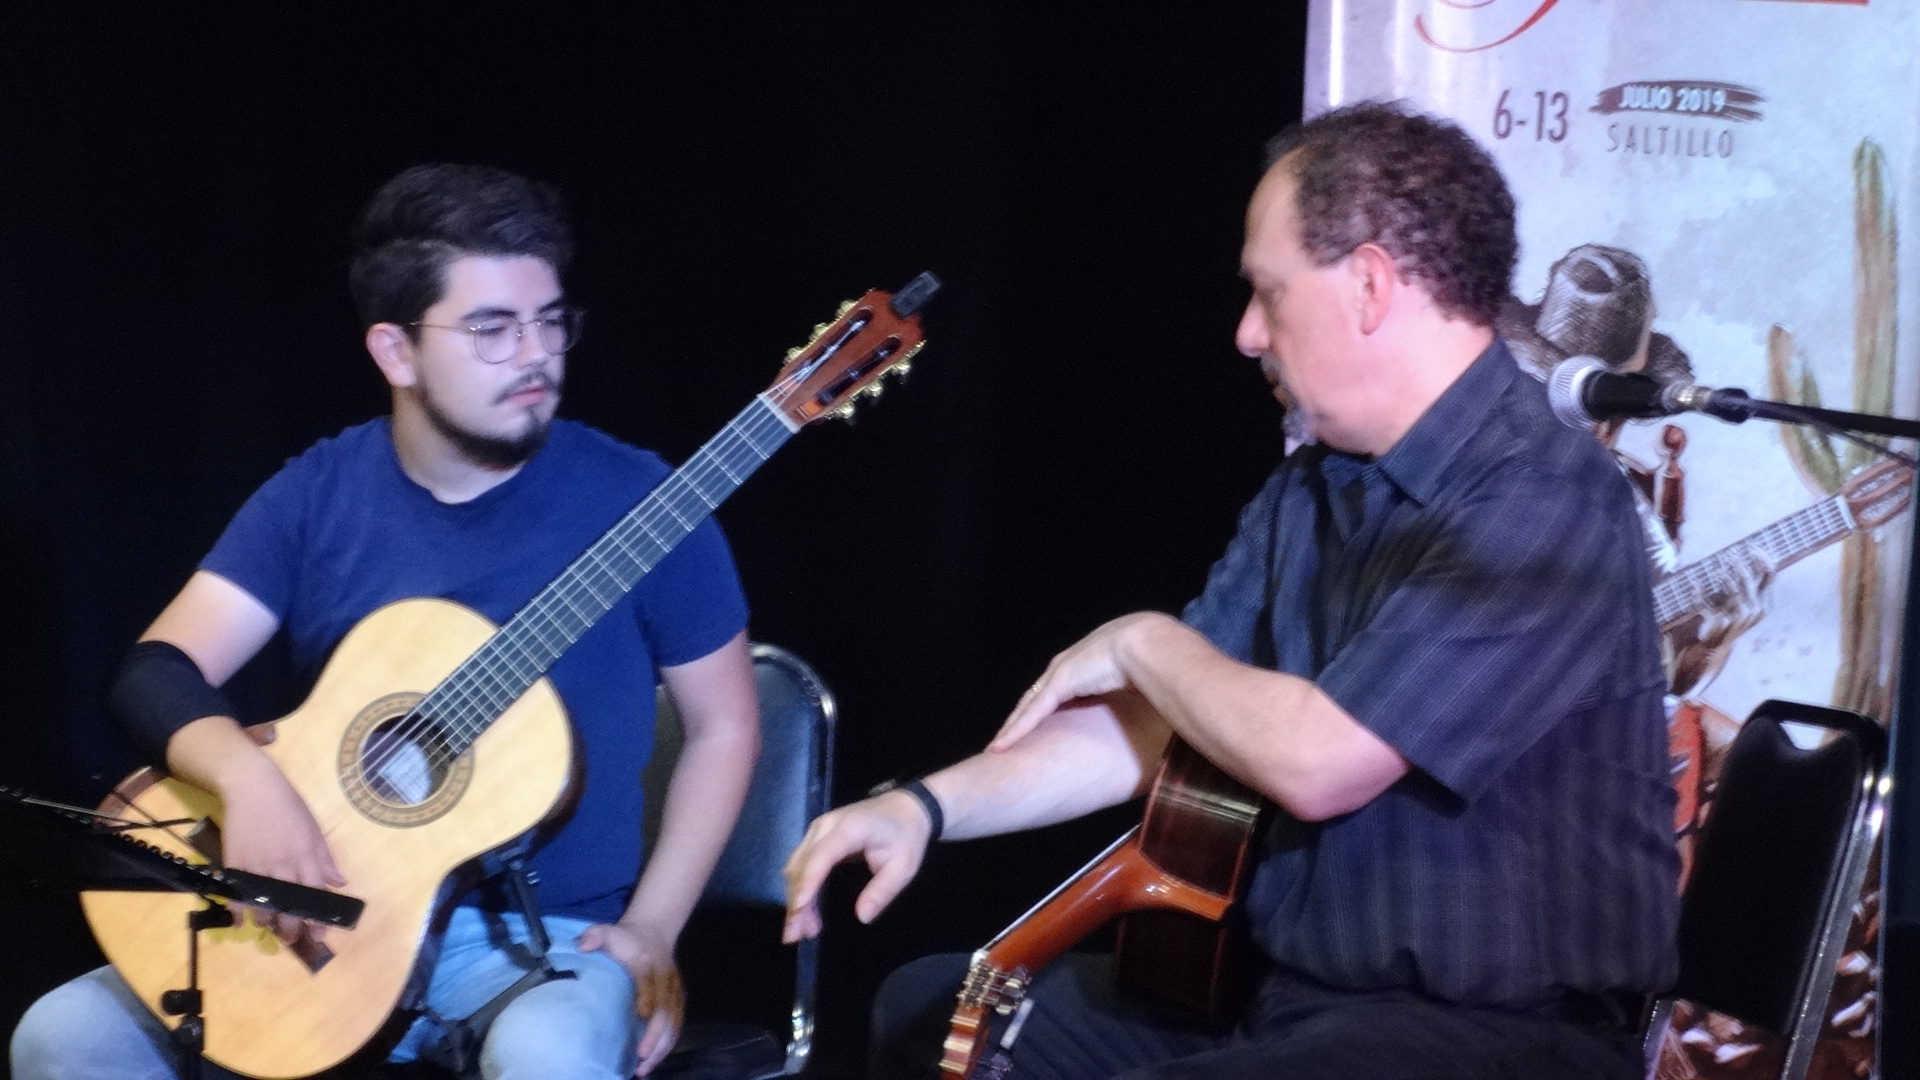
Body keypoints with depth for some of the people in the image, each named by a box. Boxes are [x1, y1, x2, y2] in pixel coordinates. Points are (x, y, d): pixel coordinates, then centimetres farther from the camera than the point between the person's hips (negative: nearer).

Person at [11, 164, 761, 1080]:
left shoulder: (634, 502, -6)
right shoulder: (317, 497, 2)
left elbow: (724, 724, 3)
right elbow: (159, 671, -3)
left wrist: (650, 932, -6)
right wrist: (249, 779, -25)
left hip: (550, 937, -3)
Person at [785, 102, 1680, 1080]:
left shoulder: (1549, 498, -21)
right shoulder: (1310, 489, 9)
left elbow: (1319, 762, -27)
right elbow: (1156, 729, 10)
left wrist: (1144, 645, -9)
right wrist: (927, 805, -3)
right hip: (1280, 980, 9)